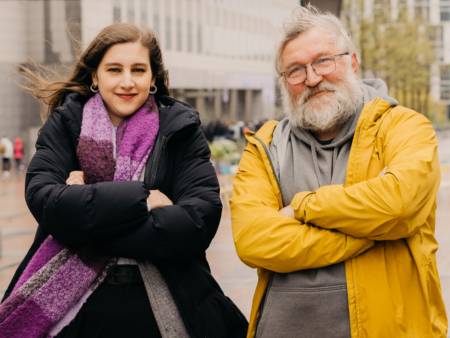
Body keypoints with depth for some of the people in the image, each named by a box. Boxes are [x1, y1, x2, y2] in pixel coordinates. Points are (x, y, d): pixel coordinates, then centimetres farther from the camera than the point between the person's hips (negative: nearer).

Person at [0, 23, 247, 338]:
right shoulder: (65, 124, 1)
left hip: (165, 307, 0)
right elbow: (43, 199, -14)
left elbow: (201, 218, -15)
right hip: (73, 307, 0)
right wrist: (141, 199, -16)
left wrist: (86, 214, -16)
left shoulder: (180, 128, -1)